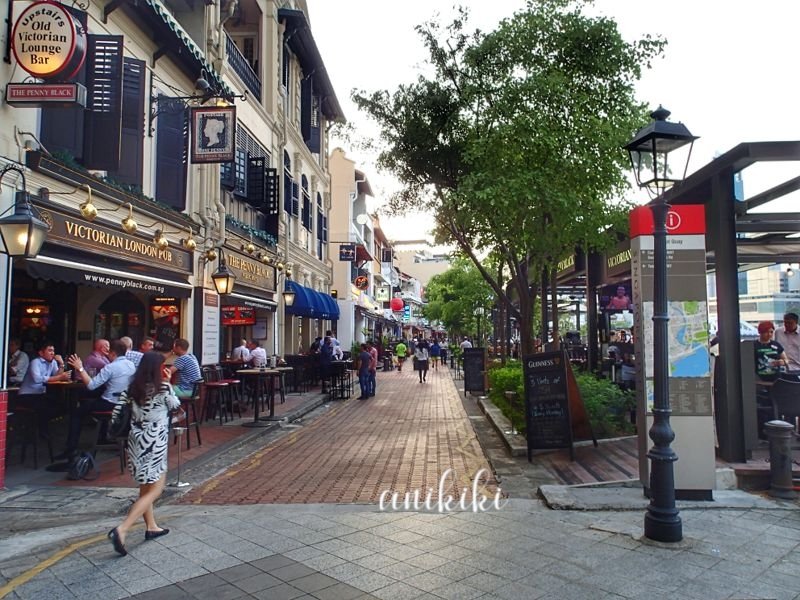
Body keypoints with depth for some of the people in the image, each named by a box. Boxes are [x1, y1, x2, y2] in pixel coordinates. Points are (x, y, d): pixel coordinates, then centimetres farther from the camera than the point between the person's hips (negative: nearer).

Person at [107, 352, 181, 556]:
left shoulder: (135, 387, 2)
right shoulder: (163, 388, -14)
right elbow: (175, 405, 1)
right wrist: (167, 382, 6)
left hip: (137, 439, 7)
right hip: (154, 442, -7)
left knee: (145, 487, 20)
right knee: (154, 490, 0)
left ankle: (151, 527, 32)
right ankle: (121, 529, -12)